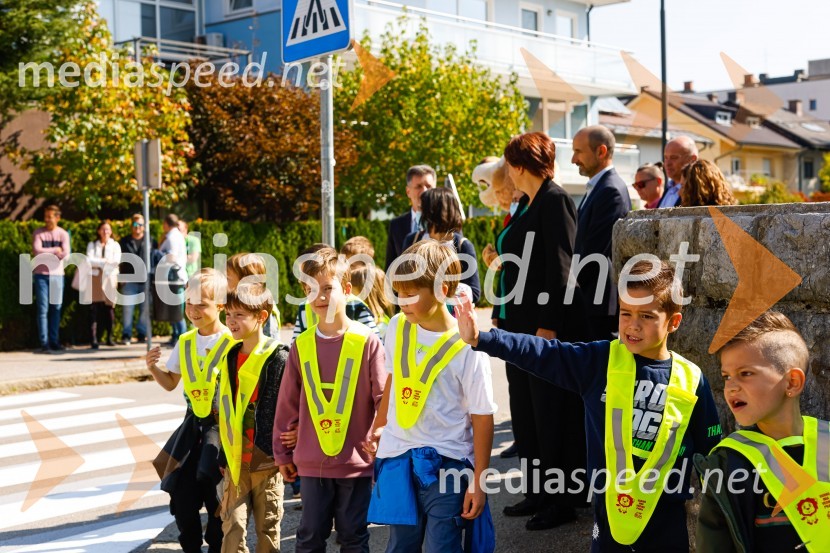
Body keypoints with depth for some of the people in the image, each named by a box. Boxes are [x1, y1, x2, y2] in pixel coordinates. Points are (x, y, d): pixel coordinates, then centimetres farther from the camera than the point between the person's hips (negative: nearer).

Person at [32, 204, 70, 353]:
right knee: (43, 309, -4)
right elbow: (36, 251, -14)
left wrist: (45, 253, -8)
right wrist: (55, 250, -7)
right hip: (41, 274, -2)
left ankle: (54, 342, 13)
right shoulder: (38, 233, 1)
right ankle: (44, 343, -3)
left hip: (57, 274, 2)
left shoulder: (63, 234, 5)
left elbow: (66, 254, -8)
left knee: (56, 309, 5)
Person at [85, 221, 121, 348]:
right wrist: (104, 261, -9)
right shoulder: (92, 245, 14)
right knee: (94, 309, -10)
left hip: (110, 278, 0)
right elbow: (89, 260, -2)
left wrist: (98, 262, -7)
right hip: (95, 278, 0)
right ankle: (94, 339, -15)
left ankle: (110, 338, 7)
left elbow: (116, 261, -4)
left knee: (109, 308, -2)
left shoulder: (115, 245, 13)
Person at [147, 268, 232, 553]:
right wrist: (154, 368, -1)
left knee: (216, 493, -2)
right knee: (181, 491, 8)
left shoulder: (233, 342, -11)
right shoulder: (185, 342, 8)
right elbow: (171, 383, 17)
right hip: (193, 423, 6)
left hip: (223, 425, -6)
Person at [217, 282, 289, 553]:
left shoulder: (278, 357, -9)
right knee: (232, 530, 0)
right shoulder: (229, 357, 10)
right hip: (235, 462, 5)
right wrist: (223, 457, 16)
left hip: (267, 460, -5)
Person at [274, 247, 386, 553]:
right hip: (312, 462, 2)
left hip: (357, 461, -2)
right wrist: (282, 453, 10)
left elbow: (384, 399, -5)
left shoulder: (367, 341, -8)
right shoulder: (301, 345, 1)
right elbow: (287, 404, 7)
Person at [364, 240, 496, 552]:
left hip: (446, 463, -5)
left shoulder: (467, 348, -14)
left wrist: (478, 482, -9)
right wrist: (379, 427, 19)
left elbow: (482, 417, -10)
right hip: (397, 459, 5)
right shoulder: (397, 327, 1)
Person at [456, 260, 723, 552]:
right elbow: (540, 353, -12)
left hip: (668, 525, 0)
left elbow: (710, 454, 3)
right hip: (609, 515, 1)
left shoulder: (692, 381, -5)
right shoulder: (599, 361, -5)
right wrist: (480, 338, -23)